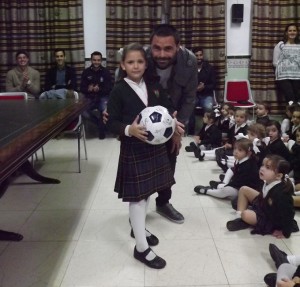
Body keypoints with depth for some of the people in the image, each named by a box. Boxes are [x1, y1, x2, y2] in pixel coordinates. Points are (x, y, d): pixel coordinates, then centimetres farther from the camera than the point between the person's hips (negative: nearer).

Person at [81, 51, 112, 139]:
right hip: (90, 97, 2)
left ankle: (102, 126, 1)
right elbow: (82, 88, 4)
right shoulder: (86, 72, 6)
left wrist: (99, 89, -25)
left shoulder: (106, 72, 1)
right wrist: (88, 89, -20)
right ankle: (100, 123, -1)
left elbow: (109, 88, -5)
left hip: (102, 97, -2)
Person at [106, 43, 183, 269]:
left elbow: (167, 107, 13)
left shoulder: (154, 86, 3)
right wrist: (129, 129, -31)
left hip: (155, 145, 6)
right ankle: (142, 248, 7)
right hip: (133, 148, -6)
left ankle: (139, 227, 42)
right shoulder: (119, 91, -11)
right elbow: (112, 122, -12)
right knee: (137, 195, -2)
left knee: (148, 191, 19)